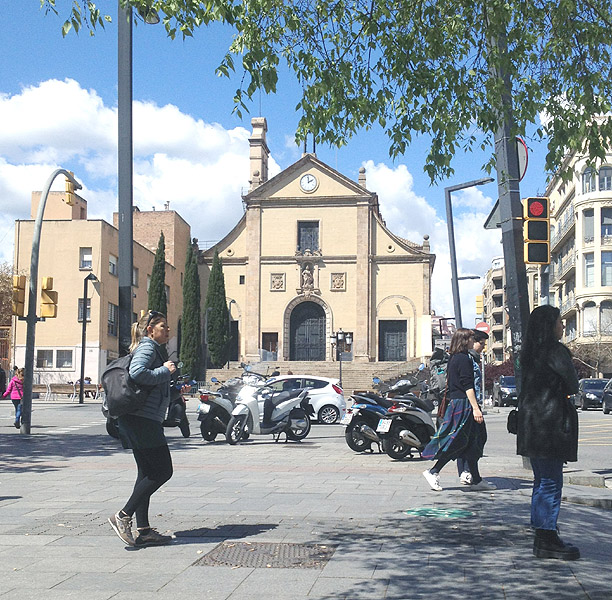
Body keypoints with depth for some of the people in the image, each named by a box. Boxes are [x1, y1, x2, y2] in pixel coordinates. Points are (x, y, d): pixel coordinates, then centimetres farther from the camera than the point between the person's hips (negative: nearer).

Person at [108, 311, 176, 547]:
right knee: (162, 471, -7)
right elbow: (137, 373, -26)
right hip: (143, 419, -11)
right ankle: (123, 516, -6)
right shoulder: (147, 347, -7)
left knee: (147, 473, 9)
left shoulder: (155, 349, 23)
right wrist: (165, 371, -14)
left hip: (138, 420, 11)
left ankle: (143, 530, 10)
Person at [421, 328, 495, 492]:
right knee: (457, 442, -4)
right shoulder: (464, 359, -14)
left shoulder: (453, 358, 15)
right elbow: (468, 386, -19)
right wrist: (475, 408, -20)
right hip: (463, 404, -10)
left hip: (455, 402, 10)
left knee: (471, 443, 10)